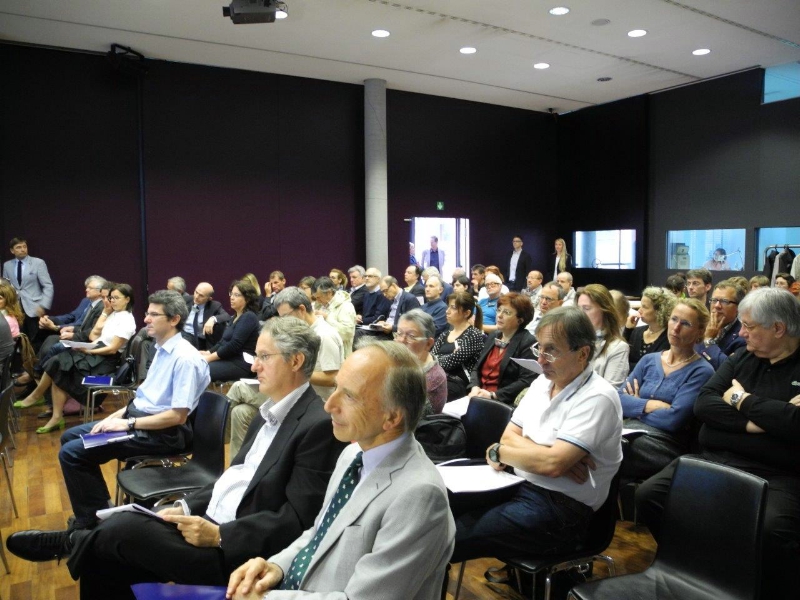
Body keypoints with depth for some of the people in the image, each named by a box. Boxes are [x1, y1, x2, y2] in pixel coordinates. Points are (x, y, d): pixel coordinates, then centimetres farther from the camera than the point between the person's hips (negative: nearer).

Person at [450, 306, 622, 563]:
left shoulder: (597, 398, -16)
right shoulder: (541, 383, 9)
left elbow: (552, 464, -24)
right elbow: (509, 437, 5)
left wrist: (498, 452, -9)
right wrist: (557, 455, -14)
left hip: (561, 508, -8)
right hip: (519, 485, 8)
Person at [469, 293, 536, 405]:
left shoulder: (528, 343, -6)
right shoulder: (493, 336, 17)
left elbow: (526, 381, -15)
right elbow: (477, 368, 18)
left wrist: (493, 395, -18)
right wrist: (475, 387, -3)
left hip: (503, 402, -6)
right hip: (480, 396, 6)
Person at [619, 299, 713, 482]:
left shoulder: (701, 371, -1)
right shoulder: (649, 360, 14)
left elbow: (674, 419, -13)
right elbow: (617, 400, 3)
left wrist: (636, 407, -1)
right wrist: (650, 405, -10)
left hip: (667, 444, -5)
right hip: (631, 433, 5)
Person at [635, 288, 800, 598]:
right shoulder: (741, 358, 14)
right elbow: (703, 404, 4)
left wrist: (742, 400, -5)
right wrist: (753, 421, -11)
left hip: (775, 476, -5)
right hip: (712, 462, 5)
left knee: (771, 530, -35)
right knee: (648, 495, -12)